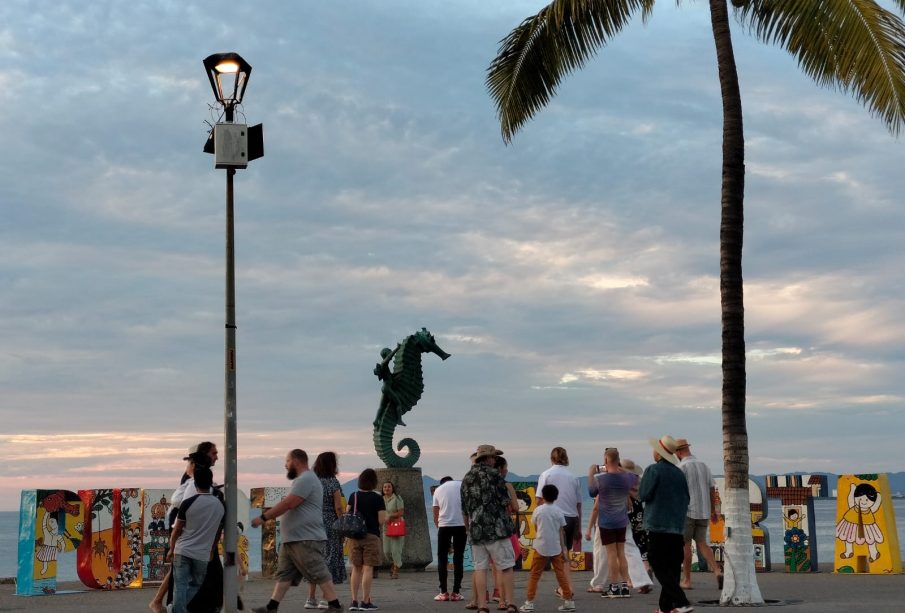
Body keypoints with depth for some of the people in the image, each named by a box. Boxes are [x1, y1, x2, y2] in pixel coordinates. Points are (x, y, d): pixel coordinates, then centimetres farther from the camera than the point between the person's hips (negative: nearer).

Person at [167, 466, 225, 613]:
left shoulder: (188, 503, -10)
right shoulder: (220, 506, 0)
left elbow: (177, 530, -3)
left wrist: (171, 549, 11)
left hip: (183, 551, -2)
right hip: (203, 554, 2)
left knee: (180, 587, 2)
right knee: (195, 586, 15)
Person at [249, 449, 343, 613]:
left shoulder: (306, 479, -15)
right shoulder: (303, 479, 22)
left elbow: (287, 504, -21)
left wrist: (263, 517, -16)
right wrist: (269, 514, 22)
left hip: (306, 540, -11)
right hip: (292, 539, 11)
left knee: (320, 574, -8)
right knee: (284, 574, 7)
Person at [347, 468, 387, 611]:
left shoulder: (353, 496, 3)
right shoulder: (377, 498, -8)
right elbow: (382, 520, -11)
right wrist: (386, 519, 10)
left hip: (355, 536, 4)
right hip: (371, 536, -4)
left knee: (356, 568, 11)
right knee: (368, 568, -1)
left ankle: (354, 601, 10)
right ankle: (365, 602, -2)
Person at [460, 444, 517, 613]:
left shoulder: (466, 478, 14)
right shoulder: (493, 474, -3)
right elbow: (506, 503, -4)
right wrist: (507, 518, 14)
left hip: (475, 529, 5)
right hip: (497, 527, -5)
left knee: (480, 568, 5)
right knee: (506, 566, 1)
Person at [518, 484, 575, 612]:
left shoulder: (538, 510, -3)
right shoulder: (558, 511, 1)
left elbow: (535, 528, 8)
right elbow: (561, 532, 3)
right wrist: (564, 550, 9)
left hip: (541, 547, -2)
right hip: (556, 548, 2)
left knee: (534, 575, 4)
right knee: (561, 574, 10)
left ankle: (529, 603, 2)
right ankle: (568, 601, 11)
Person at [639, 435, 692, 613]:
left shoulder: (653, 470, -10)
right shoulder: (679, 473, 9)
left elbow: (643, 495, -10)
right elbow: (686, 499, 12)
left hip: (658, 526, -6)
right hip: (677, 527, 6)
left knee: (660, 567, -4)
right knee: (672, 569, 10)